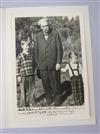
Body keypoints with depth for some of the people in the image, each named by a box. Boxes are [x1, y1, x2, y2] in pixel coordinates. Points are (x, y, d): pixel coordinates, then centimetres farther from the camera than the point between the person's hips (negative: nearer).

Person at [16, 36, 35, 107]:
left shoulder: (31, 55, 7)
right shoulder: (20, 56, -7)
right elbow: (17, 67, -6)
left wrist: (33, 73, 14)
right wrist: (18, 76, -9)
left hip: (31, 75, 4)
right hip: (23, 76, -4)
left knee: (32, 89, 11)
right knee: (24, 90, 5)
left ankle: (31, 102, 26)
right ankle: (24, 103, 19)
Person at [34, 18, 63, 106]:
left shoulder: (55, 33, -3)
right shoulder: (38, 36, 4)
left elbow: (59, 48, -5)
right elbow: (36, 50, 8)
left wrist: (59, 62, -9)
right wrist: (37, 63, 5)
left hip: (54, 64, -2)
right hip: (42, 64, 2)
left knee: (55, 82, 7)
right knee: (45, 83, 8)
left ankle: (56, 101, 26)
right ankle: (49, 100, 27)